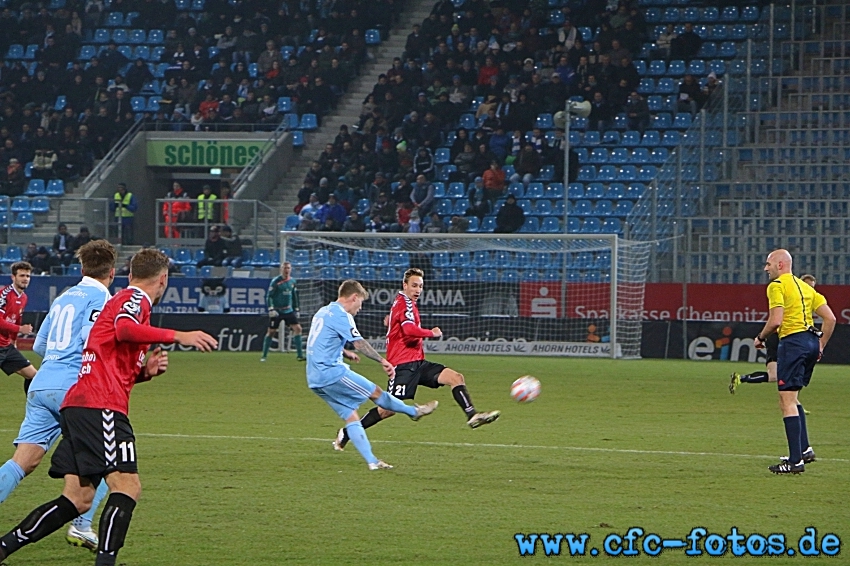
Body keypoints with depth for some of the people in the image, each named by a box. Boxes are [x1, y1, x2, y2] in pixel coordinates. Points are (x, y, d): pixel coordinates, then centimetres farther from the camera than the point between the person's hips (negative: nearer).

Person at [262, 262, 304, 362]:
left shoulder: (292, 281, 8)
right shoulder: (275, 281, -9)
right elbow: (269, 296, -10)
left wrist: (296, 310, 18)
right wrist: (271, 309, -19)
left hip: (289, 311, 5)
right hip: (277, 311, -5)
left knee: (297, 328, -7)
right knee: (271, 332, 0)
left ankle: (300, 355, -3)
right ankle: (264, 355, 10)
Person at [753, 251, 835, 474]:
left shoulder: (777, 286, -5)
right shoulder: (805, 287, 19)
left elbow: (776, 321, -17)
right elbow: (830, 318, 15)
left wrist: (760, 338, 0)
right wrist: (820, 346, 20)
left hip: (792, 341, -9)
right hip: (811, 340, 9)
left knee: (787, 401, -8)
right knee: (791, 399, 22)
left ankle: (795, 460, -12)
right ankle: (804, 449, 18)